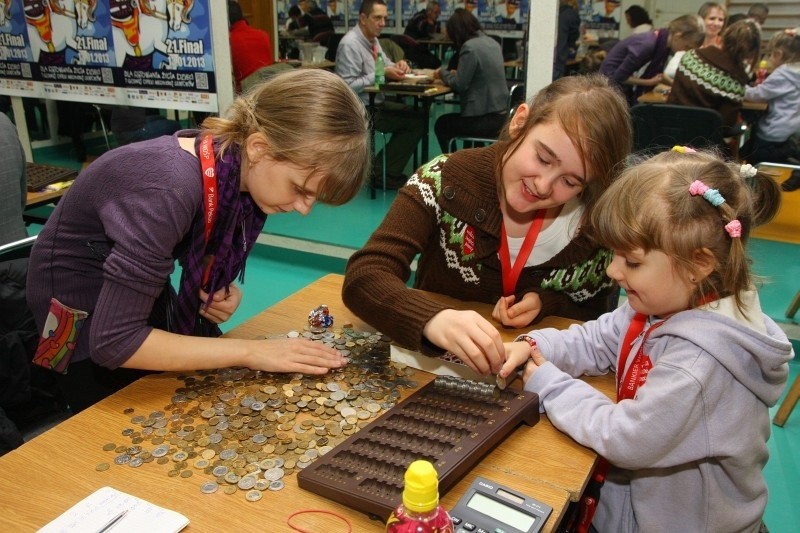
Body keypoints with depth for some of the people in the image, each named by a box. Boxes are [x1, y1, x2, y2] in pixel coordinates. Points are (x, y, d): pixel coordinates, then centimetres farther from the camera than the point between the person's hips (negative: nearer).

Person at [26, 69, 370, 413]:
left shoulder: (235, 166, -16)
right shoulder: (168, 190, -38)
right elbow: (114, 341, -35)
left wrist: (219, 288, -16)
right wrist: (249, 351, -32)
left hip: (140, 291, 7)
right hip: (82, 309, -6)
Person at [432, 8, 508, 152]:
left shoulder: (470, 47, -16)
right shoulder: (492, 43, 10)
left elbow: (459, 84, -15)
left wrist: (443, 73, 3)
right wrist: (455, 73, 14)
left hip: (486, 119, -8)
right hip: (501, 114, 8)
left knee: (441, 124, 17)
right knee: (448, 121, 30)